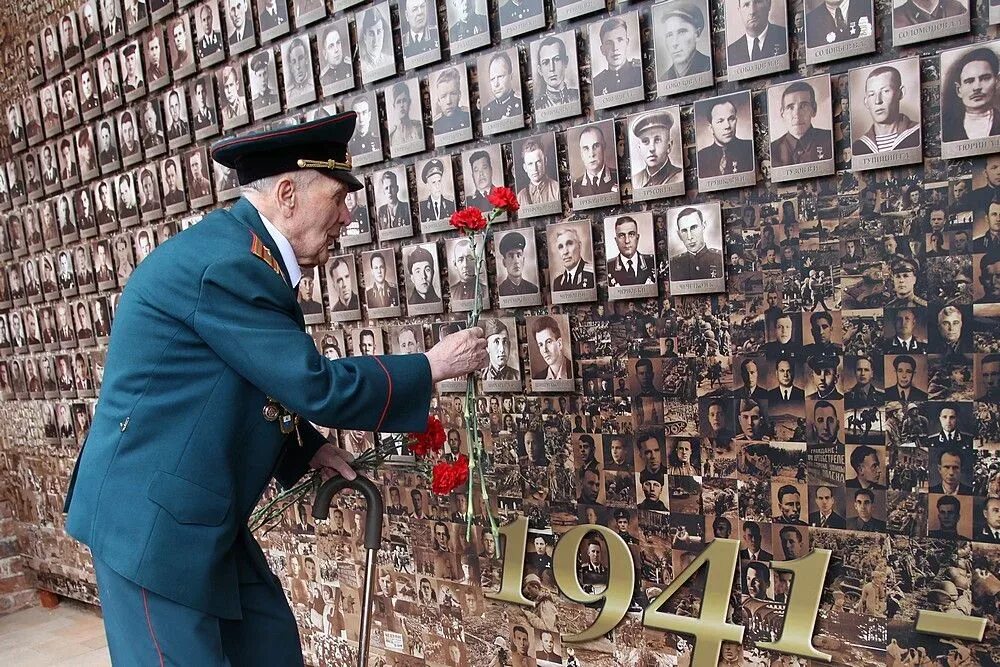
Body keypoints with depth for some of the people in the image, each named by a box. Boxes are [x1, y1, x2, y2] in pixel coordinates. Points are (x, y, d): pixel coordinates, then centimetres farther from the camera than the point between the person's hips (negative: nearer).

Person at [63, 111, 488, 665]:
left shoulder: (237, 251, 7)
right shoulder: (227, 262, -24)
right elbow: (316, 387, -23)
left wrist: (309, 447, 9)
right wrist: (431, 367, -12)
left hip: (202, 514, 10)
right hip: (150, 517, -9)